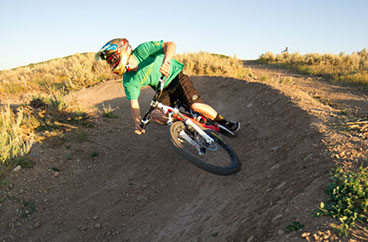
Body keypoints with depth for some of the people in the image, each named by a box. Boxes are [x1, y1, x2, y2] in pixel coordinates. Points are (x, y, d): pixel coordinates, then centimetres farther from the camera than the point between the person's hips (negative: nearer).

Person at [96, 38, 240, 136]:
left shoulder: (142, 50, -26)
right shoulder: (129, 81, -12)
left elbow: (170, 44, -36)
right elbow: (134, 104, -7)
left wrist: (166, 61, -57)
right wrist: (137, 124, -23)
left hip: (176, 77, -5)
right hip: (163, 91, 5)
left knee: (195, 105, -24)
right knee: (156, 116, -17)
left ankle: (224, 123, -1)